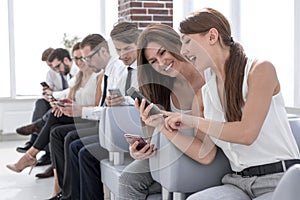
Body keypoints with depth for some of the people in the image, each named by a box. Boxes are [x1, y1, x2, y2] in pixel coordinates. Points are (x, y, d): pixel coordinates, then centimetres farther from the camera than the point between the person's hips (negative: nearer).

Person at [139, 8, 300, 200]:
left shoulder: (260, 69, -5)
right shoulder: (203, 94, 10)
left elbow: (247, 133, -16)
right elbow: (206, 155, 3)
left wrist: (194, 121, -9)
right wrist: (164, 126, -4)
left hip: (279, 179, -4)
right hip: (238, 182, 4)